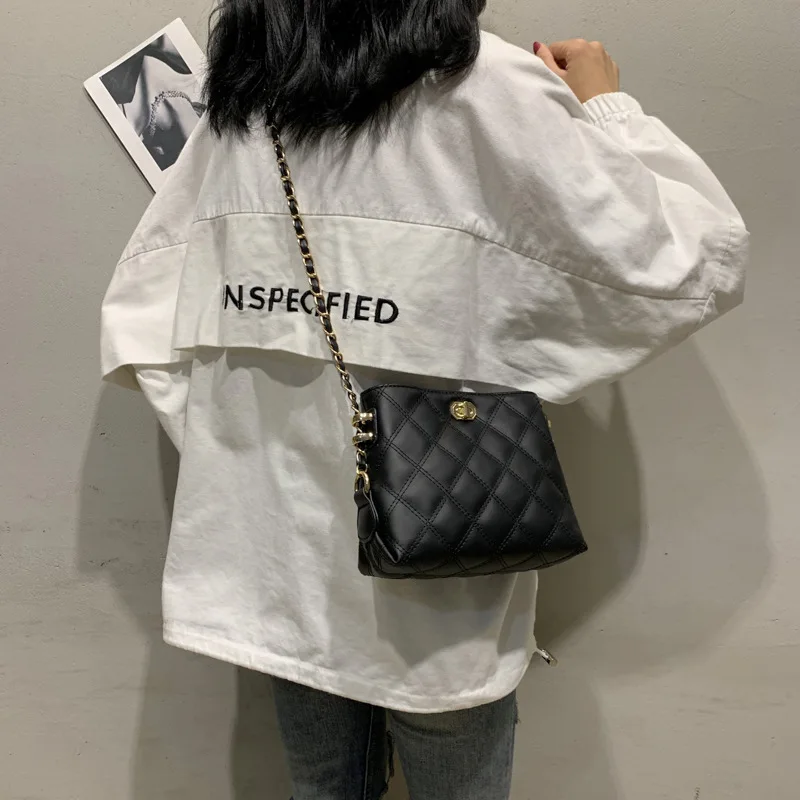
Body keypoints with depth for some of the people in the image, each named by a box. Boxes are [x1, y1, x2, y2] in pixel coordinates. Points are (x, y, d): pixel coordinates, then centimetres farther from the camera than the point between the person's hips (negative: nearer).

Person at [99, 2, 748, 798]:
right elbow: (697, 265, -7)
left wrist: (234, 431, 8)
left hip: (275, 558, 5)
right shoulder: (484, 91, -12)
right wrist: (606, 106, 5)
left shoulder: (238, 102, 3)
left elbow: (136, 325, 5)